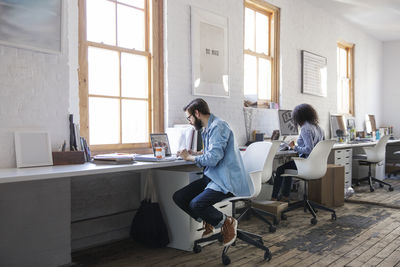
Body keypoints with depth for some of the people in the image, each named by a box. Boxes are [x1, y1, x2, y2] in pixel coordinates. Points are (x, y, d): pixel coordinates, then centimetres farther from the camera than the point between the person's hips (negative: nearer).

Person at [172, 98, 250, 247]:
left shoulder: (218, 127, -15)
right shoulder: (207, 129, 18)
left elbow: (213, 158, -24)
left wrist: (190, 158, -9)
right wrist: (194, 154, 14)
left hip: (226, 181, -10)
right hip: (212, 177, 10)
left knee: (196, 204, -27)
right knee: (178, 197, -2)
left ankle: (226, 222, -1)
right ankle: (208, 223, 14)